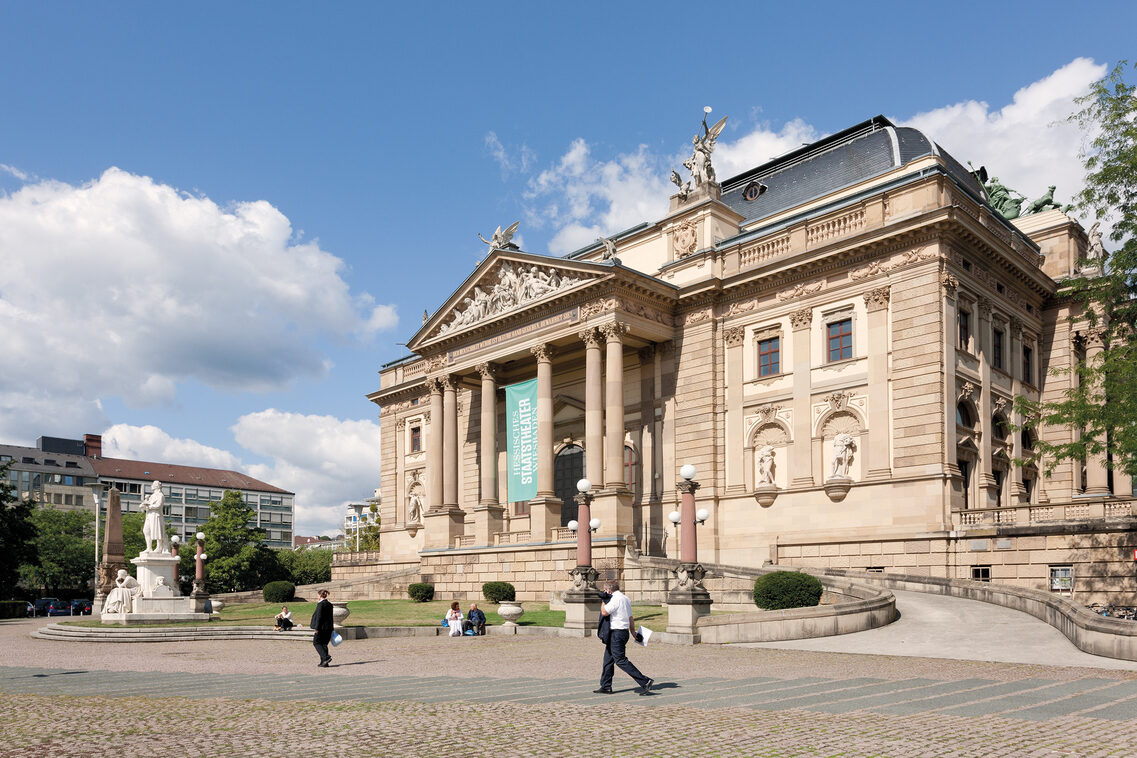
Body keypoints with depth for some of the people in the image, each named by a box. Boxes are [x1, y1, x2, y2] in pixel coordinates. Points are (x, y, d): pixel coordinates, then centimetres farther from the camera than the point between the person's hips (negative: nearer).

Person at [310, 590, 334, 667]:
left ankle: (326, 657, -12)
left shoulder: (320, 604, -14)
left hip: (322, 627, -8)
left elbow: (319, 617, -17)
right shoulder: (329, 605, 10)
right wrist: (331, 629, 20)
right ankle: (324, 662, 13)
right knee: (324, 644, 12)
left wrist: (316, 628, -15)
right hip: (328, 627, 8)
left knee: (316, 642, 4)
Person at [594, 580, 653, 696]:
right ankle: (605, 687, 20)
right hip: (624, 632, 10)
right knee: (608, 659, 15)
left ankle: (645, 682, -11)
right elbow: (631, 619, 21)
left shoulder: (616, 598, -15)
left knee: (620, 660, -9)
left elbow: (604, 612, -21)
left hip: (617, 633, -10)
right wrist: (633, 633, 28)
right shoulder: (625, 598, 16)